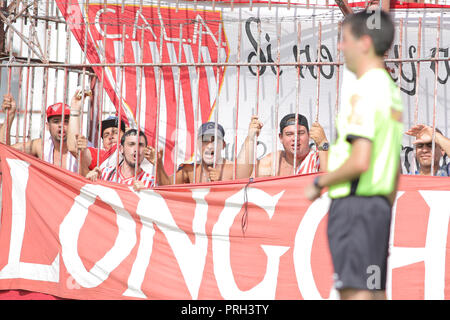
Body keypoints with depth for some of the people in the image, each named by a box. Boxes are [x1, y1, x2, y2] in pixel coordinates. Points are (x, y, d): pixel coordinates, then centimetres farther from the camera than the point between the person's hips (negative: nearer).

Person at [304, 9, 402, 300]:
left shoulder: (364, 91, -14)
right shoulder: (392, 90, 16)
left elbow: (360, 161, -22)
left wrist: (319, 183, -8)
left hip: (354, 203, -10)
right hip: (380, 205, 10)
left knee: (355, 292, -10)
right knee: (376, 291, 11)